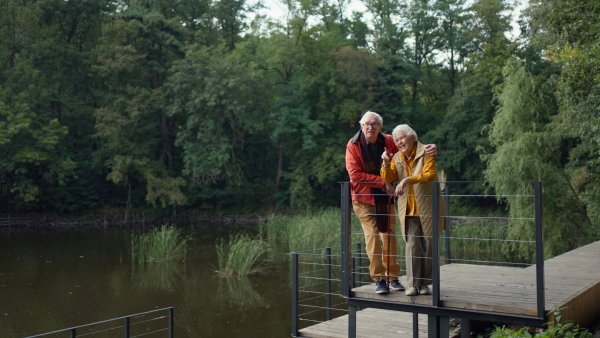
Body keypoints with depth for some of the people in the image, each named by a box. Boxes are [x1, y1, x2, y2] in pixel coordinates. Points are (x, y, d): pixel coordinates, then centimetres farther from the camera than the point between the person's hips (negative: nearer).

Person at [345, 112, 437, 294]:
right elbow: (355, 174, -18)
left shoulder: (388, 142, -2)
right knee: (372, 236, -8)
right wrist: (382, 182, -21)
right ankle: (379, 279, -2)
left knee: (389, 236, 7)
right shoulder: (353, 145, -12)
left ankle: (392, 277, 17)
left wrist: (430, 148, -15)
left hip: (385, 197, 4)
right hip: (364, 198, -4)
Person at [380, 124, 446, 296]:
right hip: (409, 209, 2)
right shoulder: (397, 157, 10)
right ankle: (413, 284, -2)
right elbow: (387, 179, 4)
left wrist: (407, 180, -30)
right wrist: (386, 163, -14)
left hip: (428, 208, -2)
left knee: (429, 245, 4)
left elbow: (429, 174, -19)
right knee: (412, 245, -5)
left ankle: (424, 283, 14)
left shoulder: (426, 153, -5)